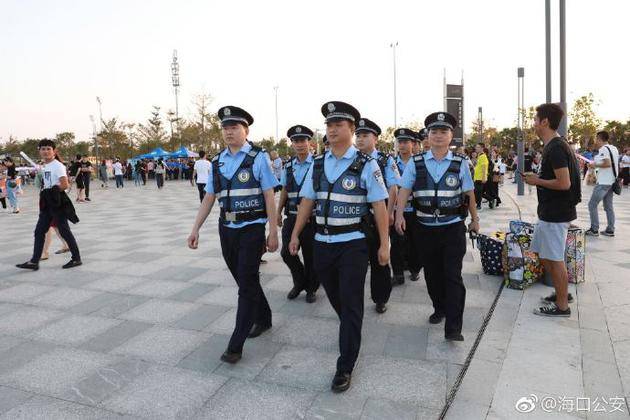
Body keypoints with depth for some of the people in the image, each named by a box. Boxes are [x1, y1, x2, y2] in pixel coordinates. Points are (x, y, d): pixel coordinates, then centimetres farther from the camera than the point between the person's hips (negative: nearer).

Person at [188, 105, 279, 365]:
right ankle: (263, 319, 39)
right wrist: (195, 230, 6)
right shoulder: (217, 161, 8)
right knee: (243, 280, 16)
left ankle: (235, 345, 5)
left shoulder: (258, 158, -7)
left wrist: (273, 233, -10)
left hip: (252, 229, -5)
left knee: (247, 284, -3)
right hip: (227, 228, 6)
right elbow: (208, 198, 10)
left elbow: (269, 197, -8)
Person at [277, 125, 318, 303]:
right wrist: (278, 212, 14)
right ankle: (300, 283, 30)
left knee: (310, 255, 7)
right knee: (286, 252, 5)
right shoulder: (288, 166, 9)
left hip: (311, 219, -4)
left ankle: (311, 288, 28)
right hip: (291, 217, 5)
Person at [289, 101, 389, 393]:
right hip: (322, 243, 5)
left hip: (352, 245, -4)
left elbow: (379, 206, -7)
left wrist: (384, 245, -8)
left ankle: (345, 367, 14)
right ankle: (351, 332, 49)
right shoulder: (318, 164, 6)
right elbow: (307, 201, 10)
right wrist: (295, 235, 10)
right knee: (335, 299, 19)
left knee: (351, 305, 2)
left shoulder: (366, 165, -8)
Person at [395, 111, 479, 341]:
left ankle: (453, 327, -1)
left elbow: (469, 193, 9)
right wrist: (399, 215, -16)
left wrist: (474, 219, 15)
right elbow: (404, 190, -3)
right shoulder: (416, 163, 2)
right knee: (432, 273, 15)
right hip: (425, 228, 2)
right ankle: (440, 309, 37)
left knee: (453, 276, -5)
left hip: (453, 227, -1)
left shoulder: (460, 163, 2)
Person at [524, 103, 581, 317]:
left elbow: (564, 183, -24)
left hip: (556, 213, -10)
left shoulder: (556, 148, -19)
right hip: (549, 211, 10)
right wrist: (537, 177, 10)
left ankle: (562, 305, 13)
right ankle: (561, 293, 32)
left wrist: (537, 181, -13)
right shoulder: (554, 146, 13)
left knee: (555, 259, 0)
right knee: (543, 254, 19)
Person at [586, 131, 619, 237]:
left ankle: (594, 230, -2)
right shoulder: (614, 148, 13)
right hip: (612, 181, 9)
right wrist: (597, 163, 20)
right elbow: (613, 163, 20)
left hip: (603, 182, -9)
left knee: (592, 204, -3)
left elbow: (607, 164, -25)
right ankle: (610, 230, 15)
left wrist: (595, 165, -12)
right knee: (609, 206, 13)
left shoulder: (603, 149, -14)